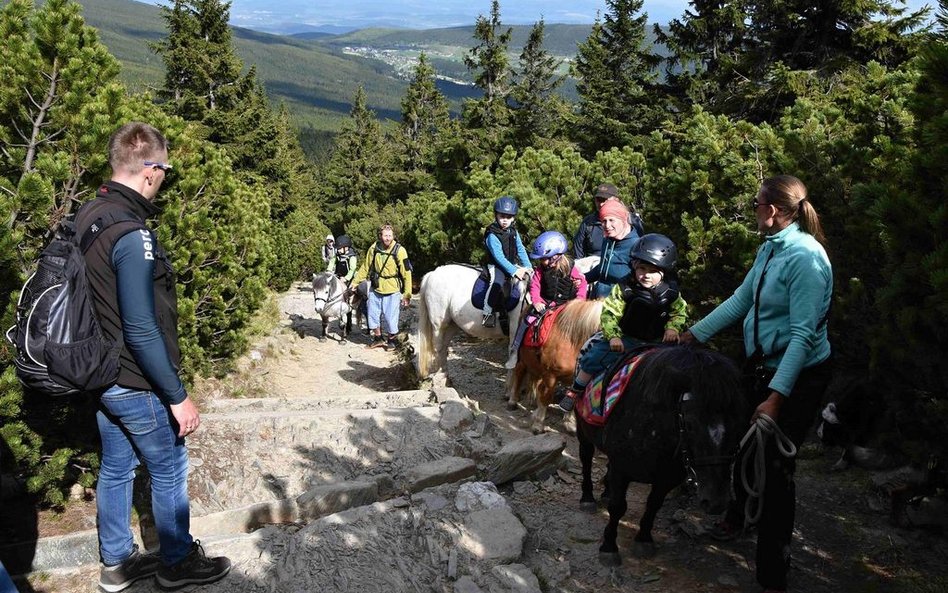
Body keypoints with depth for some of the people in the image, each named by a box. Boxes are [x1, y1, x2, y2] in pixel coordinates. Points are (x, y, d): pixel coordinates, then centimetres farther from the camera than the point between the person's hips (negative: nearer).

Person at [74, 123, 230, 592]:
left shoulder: (87, 216, 3)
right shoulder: (132, 233, -26)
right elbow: (142, 331, -27)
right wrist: (177, 396, -20)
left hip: (101, 376, 9)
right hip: (136, 384, -9)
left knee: (115, 469, 20)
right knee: (169, 470, 9)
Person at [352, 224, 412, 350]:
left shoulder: (399, 251, -15)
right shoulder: (374, 248, -4)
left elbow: (406, 273, -13)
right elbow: (365, 267, 10)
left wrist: (407, 294, -15)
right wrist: (355, 282, 12)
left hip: (392, 290, -4)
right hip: (375, 289, 4)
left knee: (391, 317, 0)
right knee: (373, 315, 13)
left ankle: (393, 340, 24)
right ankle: (378, 338, 34)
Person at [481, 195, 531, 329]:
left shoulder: (514, 232, 7)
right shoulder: (492, 235, -16)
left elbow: (521, 250, 7)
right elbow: (499, 256, -24)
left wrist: (527, 267, -7)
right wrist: (514, 271, -30)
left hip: (513, 264, 7)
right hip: (496, 266, -7)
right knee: (497, 282, -34)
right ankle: (488, 313, -24)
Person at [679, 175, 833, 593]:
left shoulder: (805, 257, -25)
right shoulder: (770, 248, 2)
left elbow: (803, 335, -27)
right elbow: (741, 300, 10)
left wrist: (776, 396, -31)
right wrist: (695, 334, 12)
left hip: (798, 376, -8)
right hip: (762, 366, 9)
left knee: (774, 466, -3)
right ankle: (737, 512, 53)